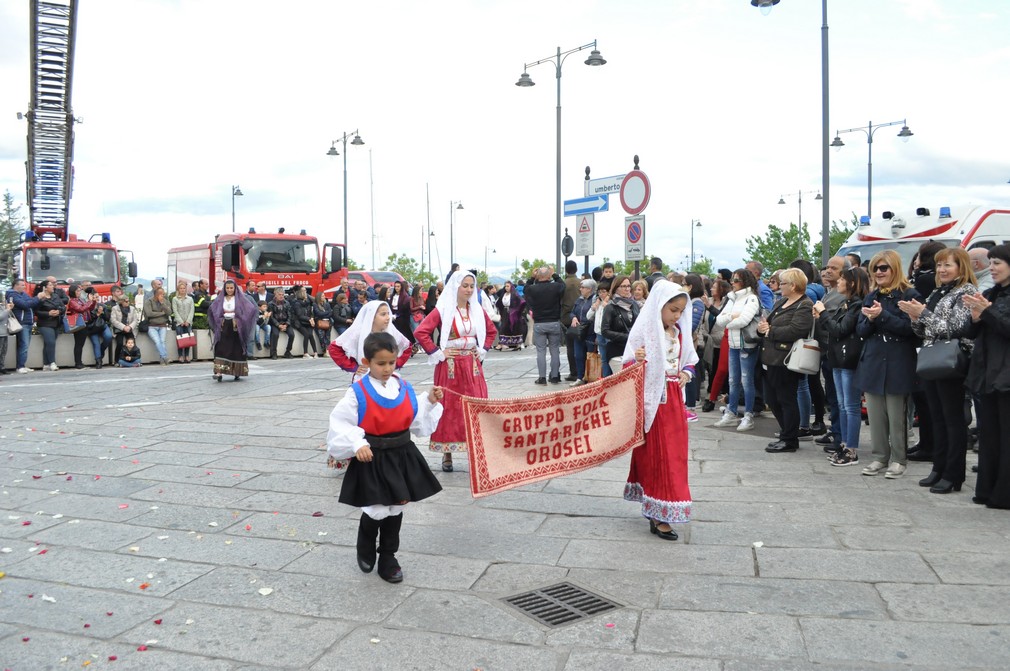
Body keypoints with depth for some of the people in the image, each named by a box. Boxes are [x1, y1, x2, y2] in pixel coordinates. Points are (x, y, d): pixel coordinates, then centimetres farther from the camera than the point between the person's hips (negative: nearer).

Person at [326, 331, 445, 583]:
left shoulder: (405, 388, 2)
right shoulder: (358, 392, -12)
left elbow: (418, 420, 10)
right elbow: (340, 422, -13)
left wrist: (430, 401, -3)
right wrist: (357, 445, -24)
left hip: (402, 455, 5)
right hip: (372, 458, -4)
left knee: (396, 508, 13)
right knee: (376, 511, -3)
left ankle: (388, 558, 31)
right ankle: (365, 548, 30)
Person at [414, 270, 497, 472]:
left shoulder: (477, 310, 7)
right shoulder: (443, 310, -8)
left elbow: (491, 331, 22)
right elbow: (420, 332, -15)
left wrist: (483, 350, 10)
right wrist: (437, 353, -12)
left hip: (473, 366, 4)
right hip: (450, 367, -4)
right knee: (449, 408, 2)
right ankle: (447, 455, 12)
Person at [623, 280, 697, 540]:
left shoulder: (679, 332, 6)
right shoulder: (643, 330, -12)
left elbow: (690, 360, 18)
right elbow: (627, 366, -12)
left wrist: (686, 372, -3)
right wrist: (637, 360, -34)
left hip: (674, 400, 7)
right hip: (653, 401, -7)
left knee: (674, 454, 11)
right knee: (657, 455, -2)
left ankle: (655, 510, 25)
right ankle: (659, 517, 5)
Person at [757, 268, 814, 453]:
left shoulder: (805, 306, -12)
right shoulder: (780, 302, 18)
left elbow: (794, 331, -24)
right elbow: (768, 322, 19)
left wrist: (769, 331, -16)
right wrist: (762, 327, -4)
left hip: (785, 361, -9)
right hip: (771, 359, 9)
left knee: (786, 400, 1)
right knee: (772, 399, 14)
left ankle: (789, 441, 13)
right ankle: (787, 434, 29)